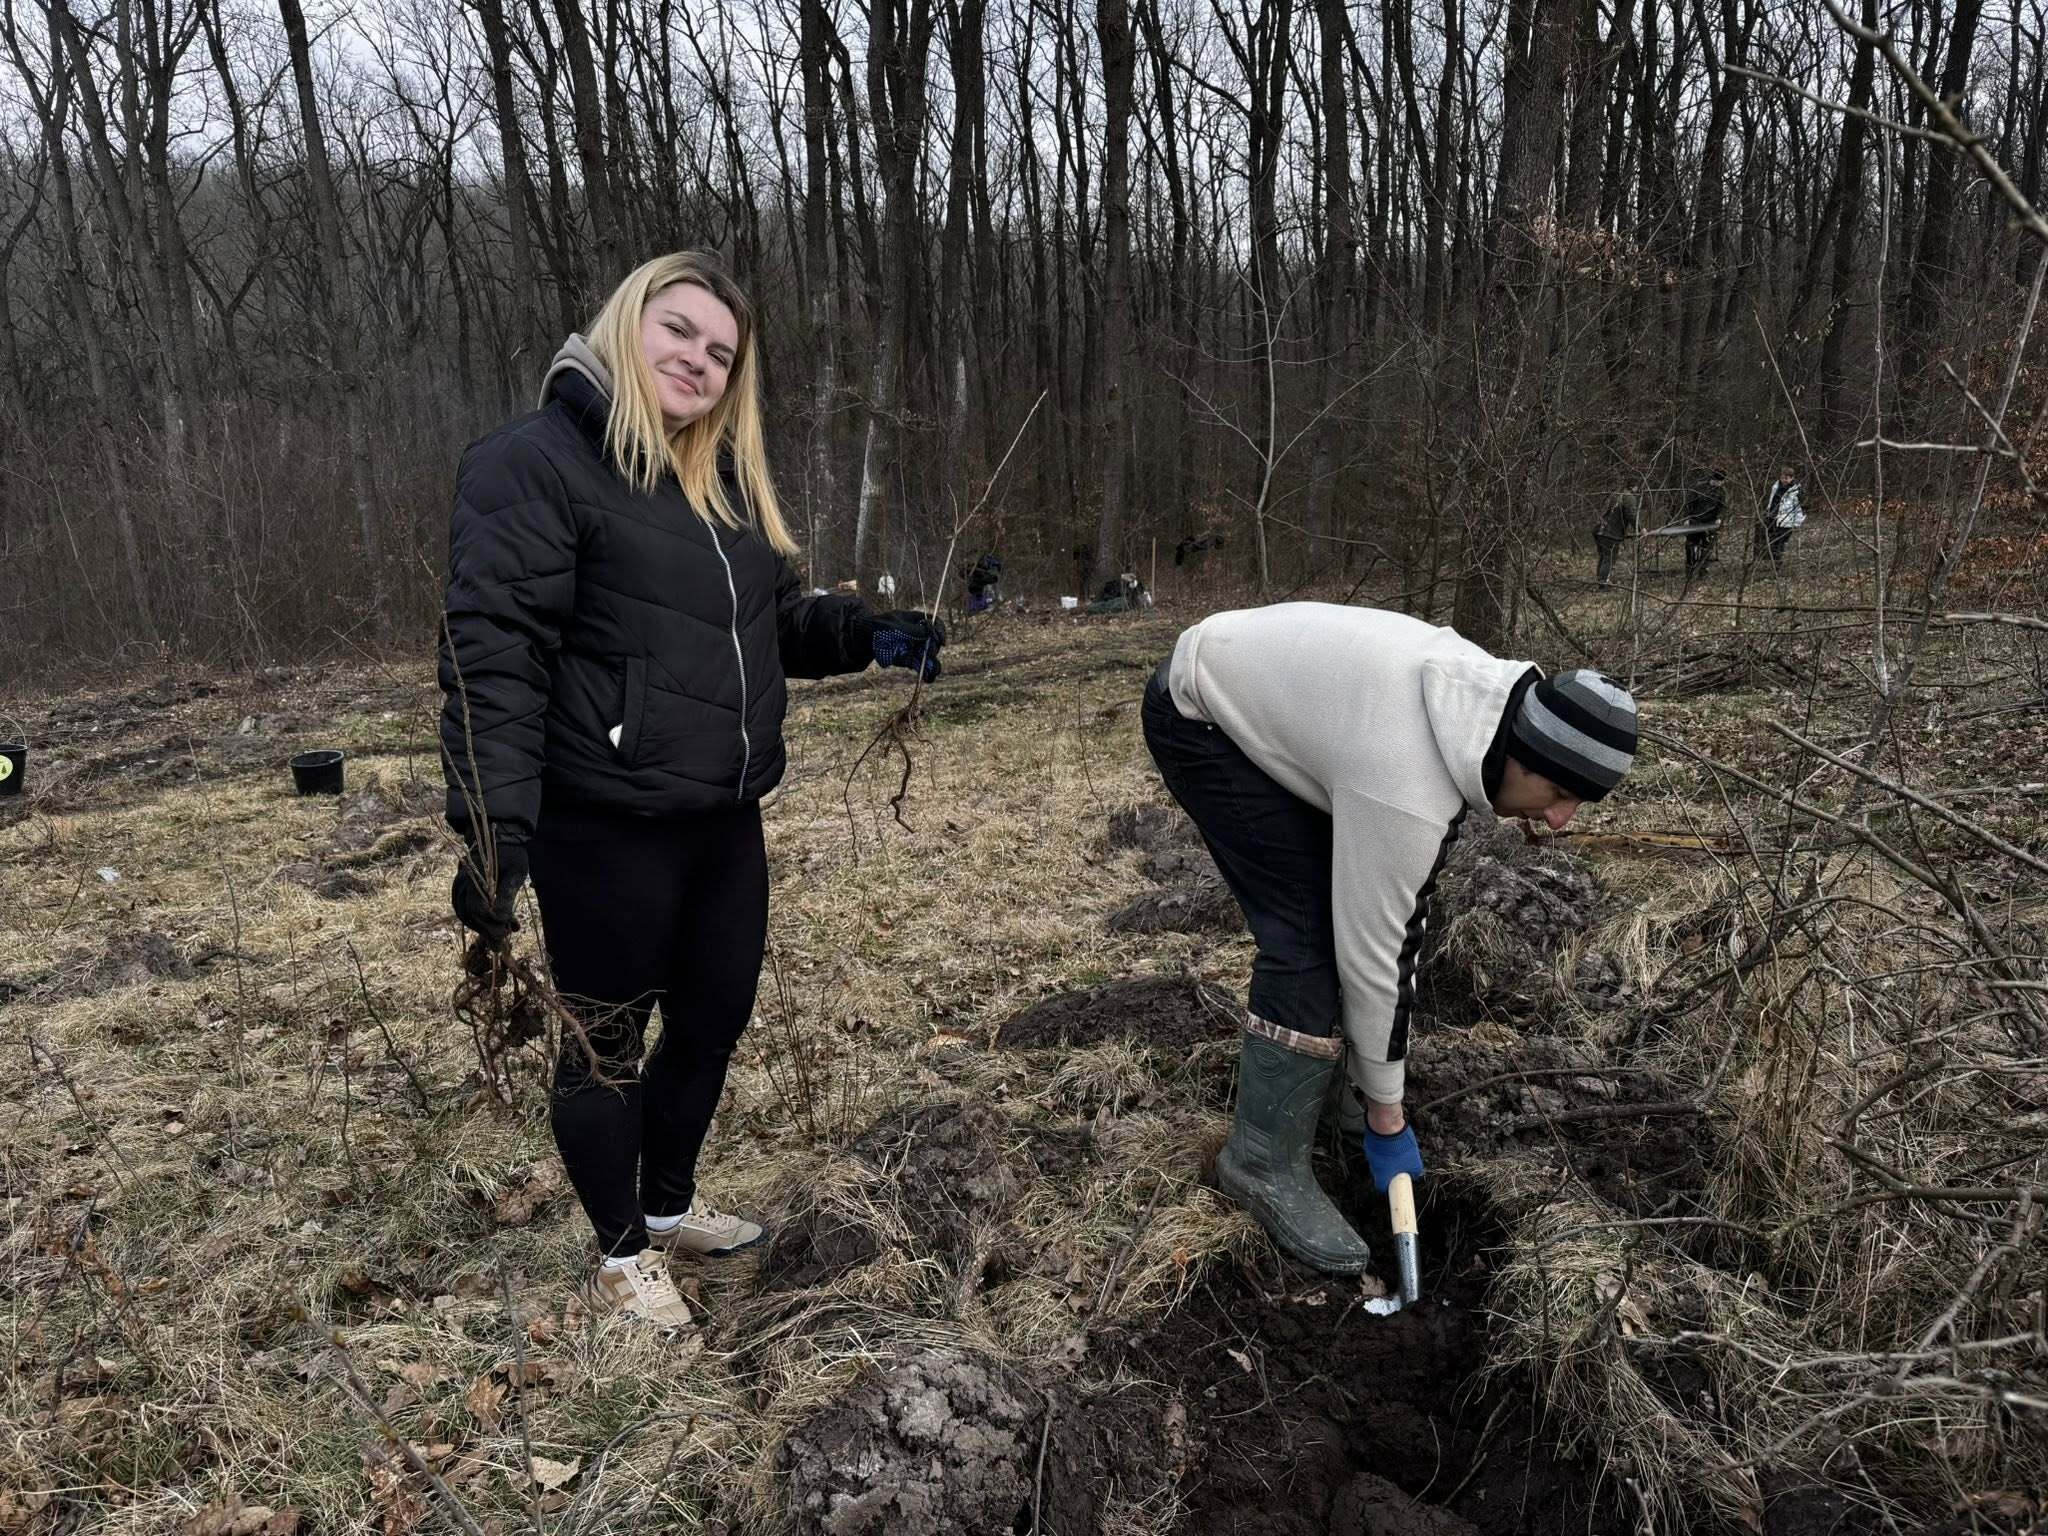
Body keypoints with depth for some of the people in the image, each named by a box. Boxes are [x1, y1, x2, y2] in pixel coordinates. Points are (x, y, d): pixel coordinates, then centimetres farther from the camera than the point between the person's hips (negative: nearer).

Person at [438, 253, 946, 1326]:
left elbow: (774, 620, 23)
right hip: (603, 830, -8)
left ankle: (671, 1205, 44)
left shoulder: (724, 479, 14)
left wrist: (870, 637, 4)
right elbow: (493, 654, -20)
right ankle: (620, 1255, 31)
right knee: (608, 1044, 10)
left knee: (713, 1017, 20)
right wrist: (493, 829, -26)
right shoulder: (535, 462, -12)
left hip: (724, 821, 8)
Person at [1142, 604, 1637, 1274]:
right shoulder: (1408, 788, -36)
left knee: (1352, 901, 9)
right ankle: (1265, 1163, -1)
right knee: (1312, 934, -14)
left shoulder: (1488, 700, -9)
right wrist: (1385, 1112, -11)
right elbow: (1370, 950, -25)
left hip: (1266, 691, 9)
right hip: (1199, 716, -9)